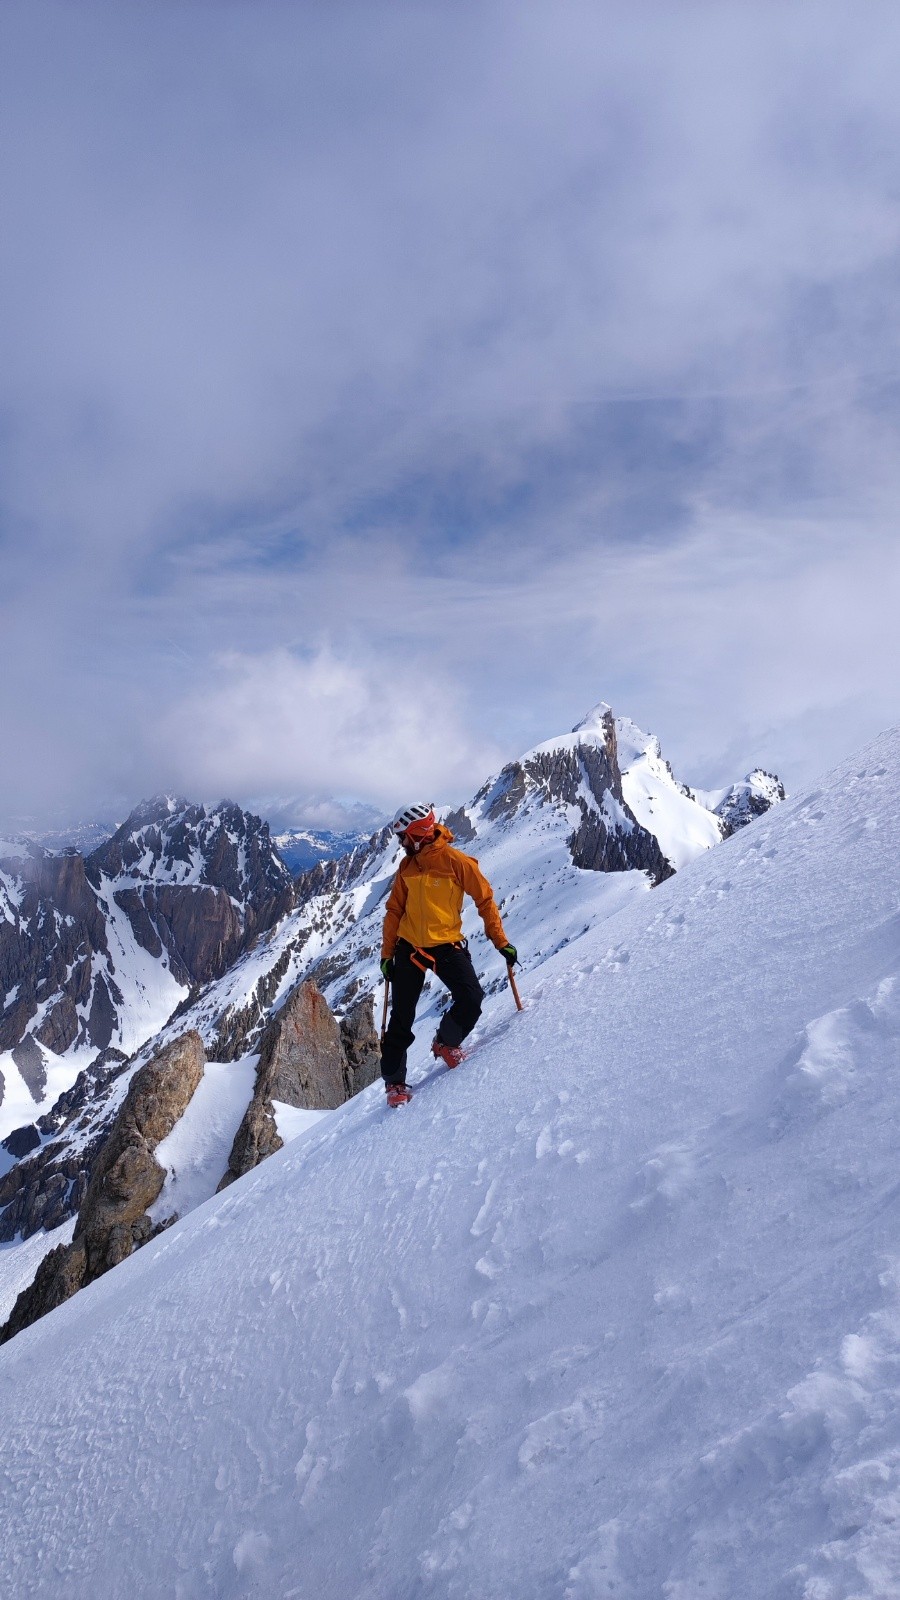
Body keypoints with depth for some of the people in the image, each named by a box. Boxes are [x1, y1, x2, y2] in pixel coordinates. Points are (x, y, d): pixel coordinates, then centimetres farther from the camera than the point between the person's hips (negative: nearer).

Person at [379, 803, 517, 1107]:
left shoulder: (456, 861, -11)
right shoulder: (407, 865, 3)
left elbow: (484, 900, -6)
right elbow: (394, 910, 10)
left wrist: (501, 942, -7)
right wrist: (387, 952, 8)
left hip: (447, 945, -3)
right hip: (409, 947, 3)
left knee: (471, 999, -16)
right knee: (401, 1018, 3)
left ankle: (445, 1043, 15)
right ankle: (394, 1082, 17)